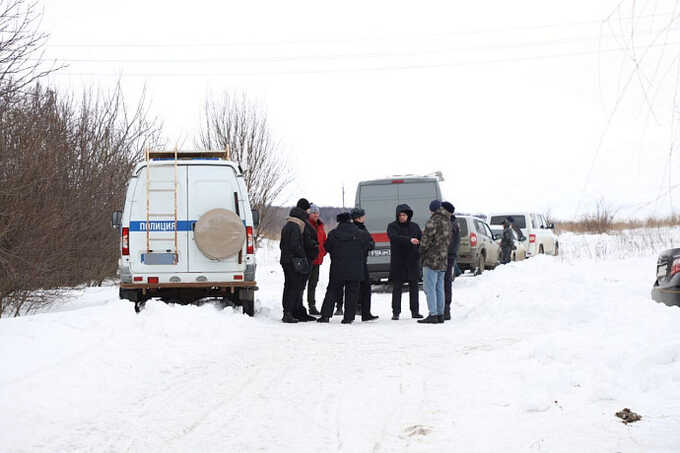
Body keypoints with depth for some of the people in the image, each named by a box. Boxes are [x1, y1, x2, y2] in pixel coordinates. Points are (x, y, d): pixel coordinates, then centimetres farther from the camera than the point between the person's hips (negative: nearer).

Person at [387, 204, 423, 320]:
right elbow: (394, 237, -19)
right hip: (398, 262, -3)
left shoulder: (414, 226, 10)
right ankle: (396, 312, 0)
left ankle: (415, 311, 11)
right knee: (397, 287, -2)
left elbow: (421, 239, 8)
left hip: (413, 261, 3)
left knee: (414, 287, 6)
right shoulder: (392, 226, 0)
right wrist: (409, 240, -33)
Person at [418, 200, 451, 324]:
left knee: (429, 287, -8)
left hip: (432, 258, -9)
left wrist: (422, 252, 0)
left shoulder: (434, 221, -13)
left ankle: (433, 315, -13)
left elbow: (427, 238, -15)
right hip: (443, 260, 9)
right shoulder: (447, 222, 14)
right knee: (439, 287, 12)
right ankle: (440, 314, 13)